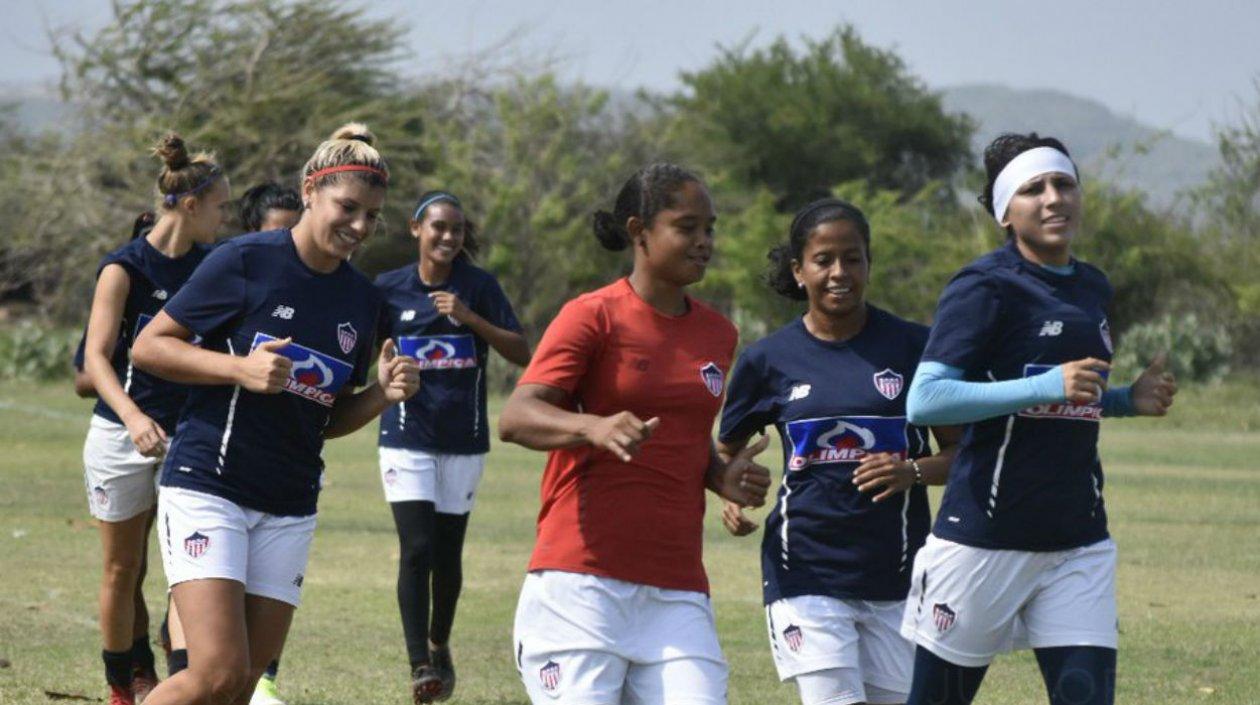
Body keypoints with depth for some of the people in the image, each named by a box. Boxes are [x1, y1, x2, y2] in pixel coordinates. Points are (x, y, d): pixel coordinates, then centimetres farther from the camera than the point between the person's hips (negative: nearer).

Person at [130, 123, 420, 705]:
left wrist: (383, 393, -2)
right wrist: (240, 368, -18)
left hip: (288, 511, 6)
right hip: (207, 487, -6)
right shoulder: (245, 262, -8)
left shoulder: (362, 300, 9)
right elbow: (148, 347, -5)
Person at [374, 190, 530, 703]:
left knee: (447, 554, 8)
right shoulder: (389, 289, 1)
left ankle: (440, 646, 33)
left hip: (464, 442, 1)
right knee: (416, 549, -14)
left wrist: (470, 318, -18)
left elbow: (522, 353, -6)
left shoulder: (479, 286, 0)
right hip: (407, 439, -1)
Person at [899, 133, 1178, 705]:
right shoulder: (984, 287, -9)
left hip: (1079, 541, 6)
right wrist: (1047, 387, -24)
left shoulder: (1093, 289, 14)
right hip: (983, 535, -6)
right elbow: (924, 401, -19)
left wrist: (1129, 401, 7)